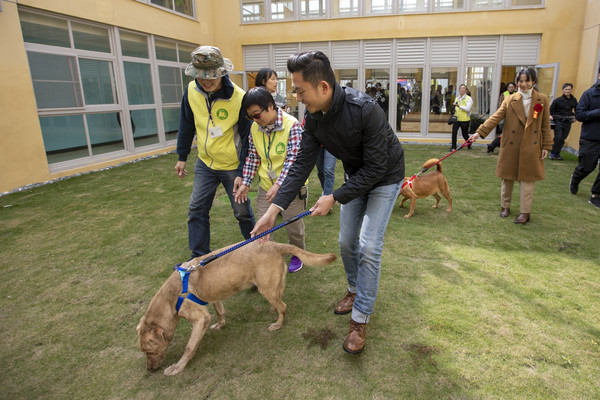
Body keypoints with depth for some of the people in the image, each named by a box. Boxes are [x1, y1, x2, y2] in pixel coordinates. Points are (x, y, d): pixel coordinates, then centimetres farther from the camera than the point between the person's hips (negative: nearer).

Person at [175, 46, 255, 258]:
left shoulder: (239, 98, -22)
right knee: (197, 210, 5)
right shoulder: (191, 90, -7)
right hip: (205, 163, 5)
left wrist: (243, 173, -16)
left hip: (232, 166, -4)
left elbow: (247, 138, -15)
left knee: (242, 211, 5)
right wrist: (182, 157, 11)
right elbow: (186, 125, 7)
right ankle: (199, 257, 21)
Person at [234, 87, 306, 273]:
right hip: (266, 186, 5)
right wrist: (245, 183, 3)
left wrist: (279, 184, -29)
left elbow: (293, 159, -22)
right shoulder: (255, 128, -1)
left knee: (293, 225, 11)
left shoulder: (292, 125, -19)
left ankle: (297, 255, 36)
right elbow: (253, 157, 7)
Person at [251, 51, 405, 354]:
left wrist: (334, 198, -27)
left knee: (369, 247, -10)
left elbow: (375, 169, -30)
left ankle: (360, 319, 6)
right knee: (346, 242, 10)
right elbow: (302, 164, -12)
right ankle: (355, 291, 37)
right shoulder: (313, 117, -14)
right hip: (355, 178, 6)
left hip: (384, 178, -6)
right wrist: (275, 208, -18)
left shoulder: (365, 110, -35)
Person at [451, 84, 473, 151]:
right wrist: (454, 109, 2)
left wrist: (459, 106, -30)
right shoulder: (456, 98, 12)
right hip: (456, 119, 4)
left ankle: (469, 144, 34)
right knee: (454, 132, -12)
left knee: (465, 134, 6)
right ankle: (453, 147, -2)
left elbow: (468, 109, -17)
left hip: (465, 120, -4)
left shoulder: (469, 98, -5)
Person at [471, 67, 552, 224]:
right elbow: (495, 118, -7)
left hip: (531, 147, 0)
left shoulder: (543, 100, 4)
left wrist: (546, 146, 2)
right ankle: (505, 206, 25)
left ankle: (525, 212, 11)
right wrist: (479, 132, -20)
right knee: (507, 177, 9)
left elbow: (545, 125, 5)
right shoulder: (509, 100, 3)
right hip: (511, 146, 1)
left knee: (527, 179, 2)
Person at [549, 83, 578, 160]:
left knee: (563, 139, 5)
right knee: (558, 138, -10)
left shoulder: (574, 100, 8)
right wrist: (550, 116, -15)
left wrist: (575, 117, 10)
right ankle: (552, 153, 3)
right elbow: (551, 109, 1)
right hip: (558, 121, -4)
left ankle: (557, 154, 14)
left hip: (568, 122, 4)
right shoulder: (558, 100, -4)